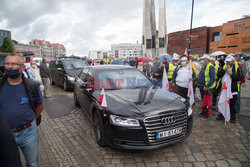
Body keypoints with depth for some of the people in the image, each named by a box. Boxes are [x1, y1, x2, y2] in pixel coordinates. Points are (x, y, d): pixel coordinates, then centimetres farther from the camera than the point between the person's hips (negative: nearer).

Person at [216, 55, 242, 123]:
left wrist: (231, 74, -23)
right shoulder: (224, 67, 5)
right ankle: (221, 115, 27)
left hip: (233, 90, -3)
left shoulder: (237, 68, -4)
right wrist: (224, 70, -19)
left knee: (232, 105, 7)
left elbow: (240, 77, -14)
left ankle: (232, 117, 22)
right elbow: (218, 75, -7)